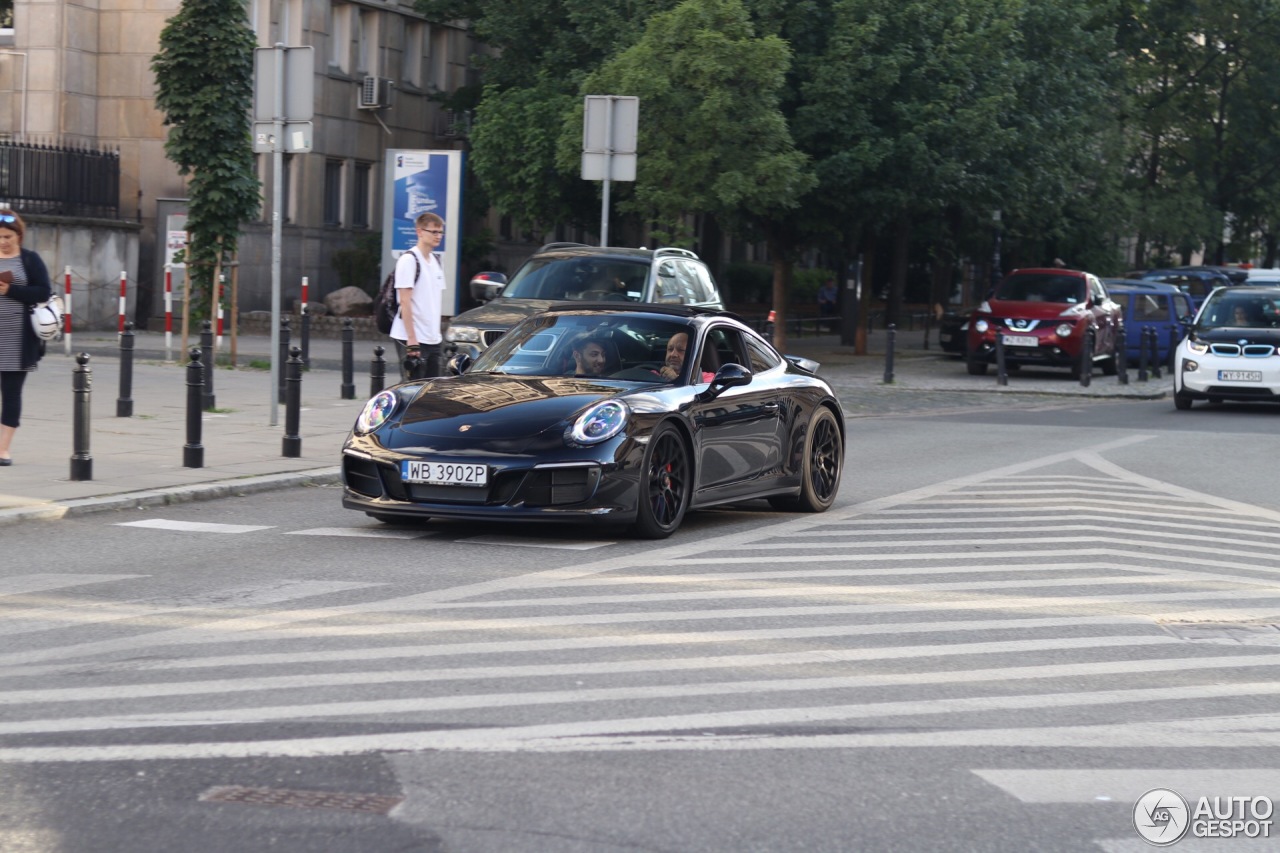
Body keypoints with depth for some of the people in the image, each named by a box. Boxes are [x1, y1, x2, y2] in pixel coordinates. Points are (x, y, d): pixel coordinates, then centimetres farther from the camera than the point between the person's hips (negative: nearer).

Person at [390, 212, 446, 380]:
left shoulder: (436, 261, 15)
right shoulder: (408, 260, -10)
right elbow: (405, 301, -15)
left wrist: (437, 331, 15)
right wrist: (412, 339, -19)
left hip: (433, 339, 8)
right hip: (412, 339, -8)